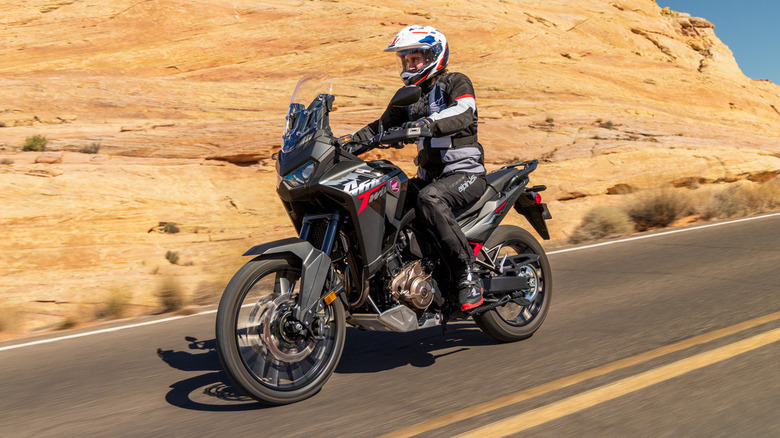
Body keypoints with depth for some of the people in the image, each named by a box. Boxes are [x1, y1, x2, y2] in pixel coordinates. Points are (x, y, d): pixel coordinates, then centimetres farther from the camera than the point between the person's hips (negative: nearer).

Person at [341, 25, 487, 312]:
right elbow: (383, 127, 17)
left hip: (466, 173, -7)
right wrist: (349, 140, -2)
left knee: (429, 199, -37)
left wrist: (427, 124, -43)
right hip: (429, 176, 7)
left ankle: (467, 273, -31)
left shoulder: (455, 82, -4)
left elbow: (464, 113, -25)